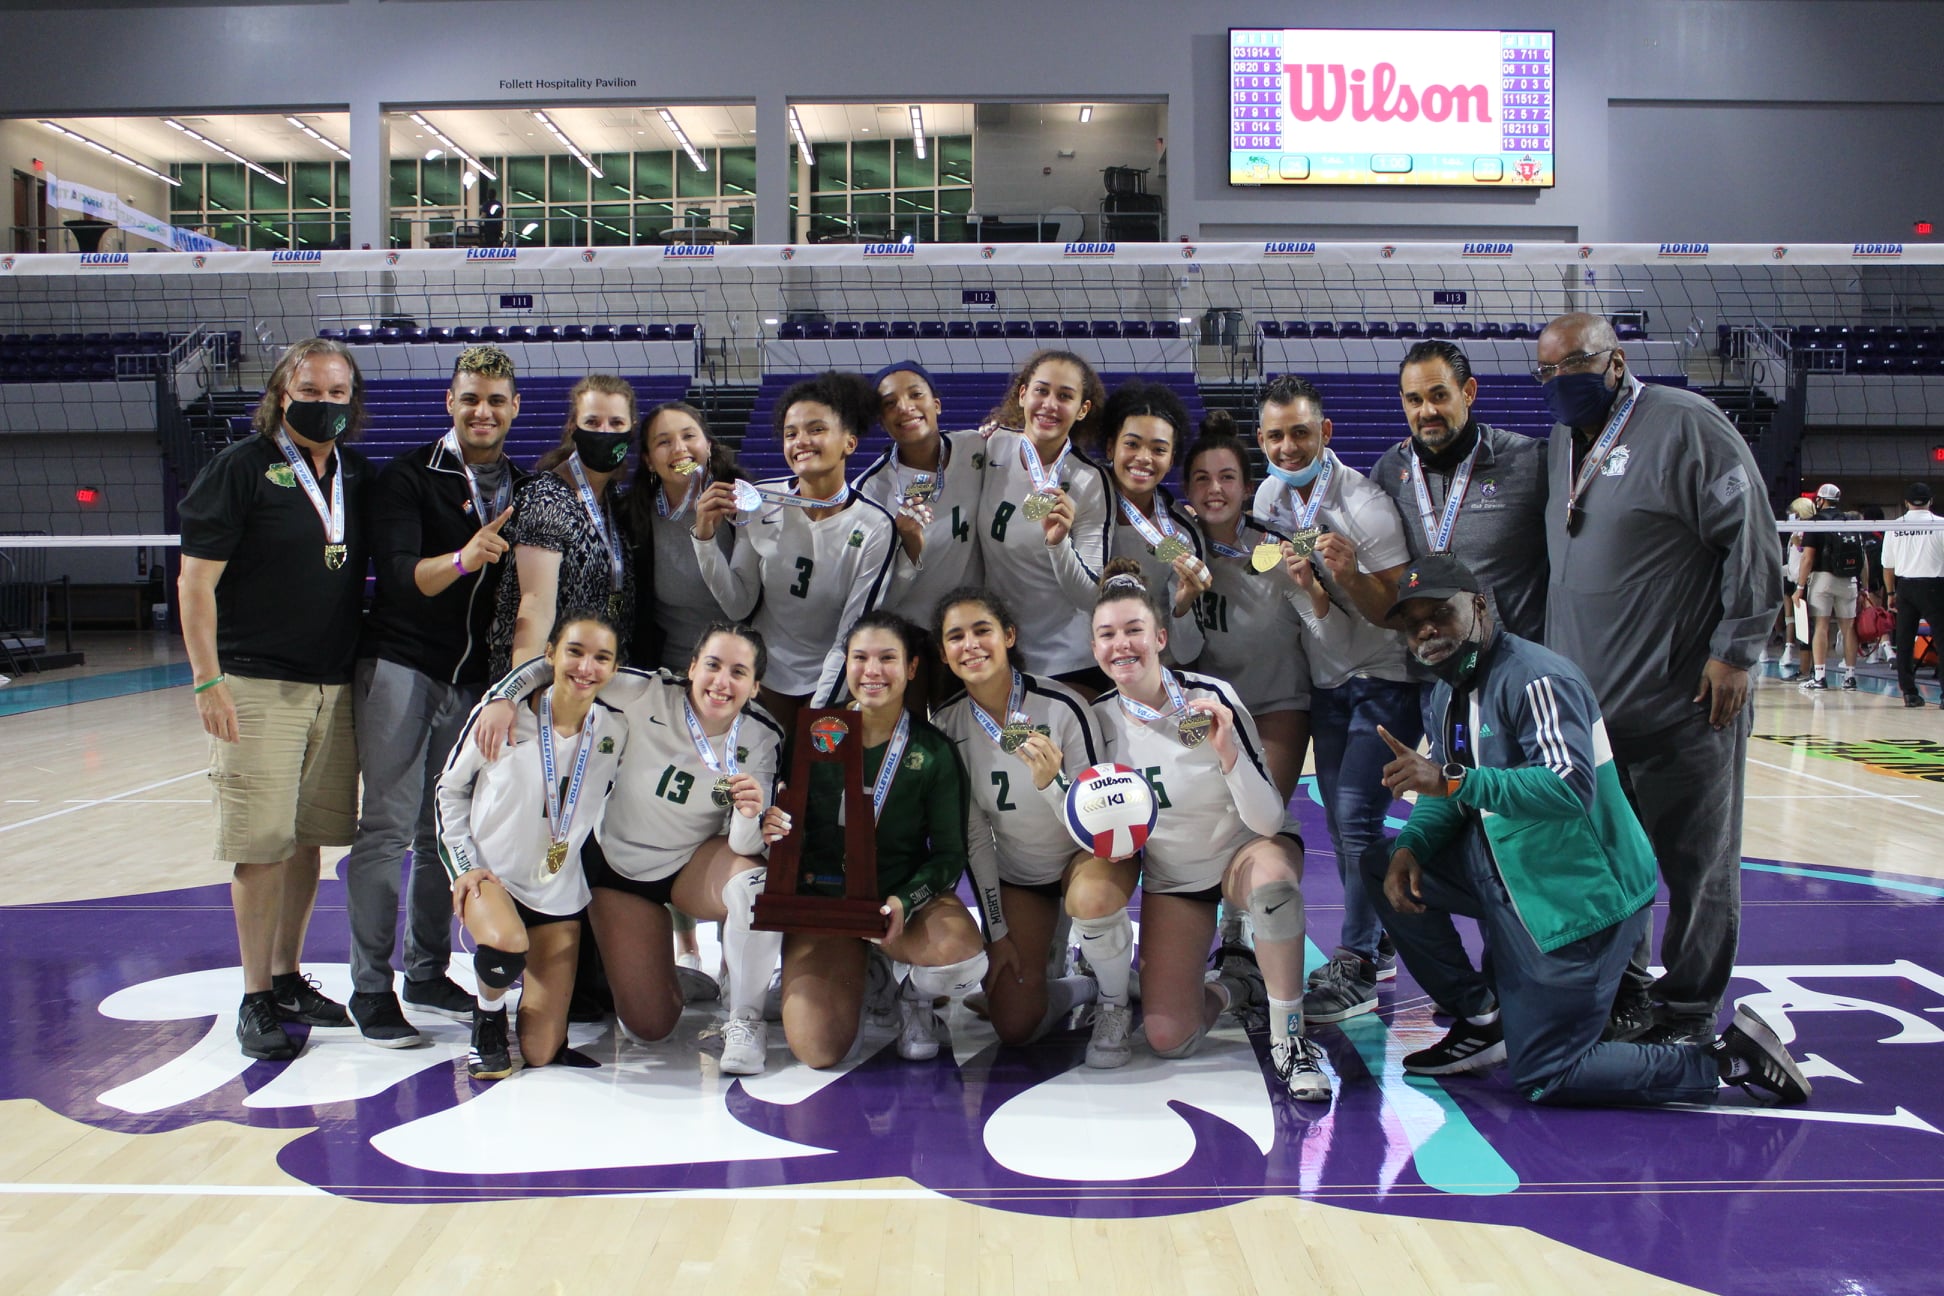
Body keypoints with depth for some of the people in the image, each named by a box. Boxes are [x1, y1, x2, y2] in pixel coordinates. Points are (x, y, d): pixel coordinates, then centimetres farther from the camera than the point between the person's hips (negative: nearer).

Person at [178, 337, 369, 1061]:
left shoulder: (359, 476, 10)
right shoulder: (242, 468, -6)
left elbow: (376, 571, 20)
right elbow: (195, 582, -8)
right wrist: (208, 681, -12)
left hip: (336, 687, 5)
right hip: (256, 686, -5)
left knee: (307, 838, 11)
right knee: (261, 845, -2)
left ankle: (288, 979, 24)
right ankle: (256, 998, 10)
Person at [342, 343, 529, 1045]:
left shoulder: (523, 490, 10)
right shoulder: (406, 476, -5)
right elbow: (397, 574, -17)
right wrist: (461, 559, -36)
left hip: (476, 679, 5)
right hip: (400, 666, -4)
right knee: (388, 825, -6)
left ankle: (428, 973, 20)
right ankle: (372, 987, 2)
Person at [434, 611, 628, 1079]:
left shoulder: (615, 731, -8)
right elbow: (449, 787, 0)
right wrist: (463, 864, -5)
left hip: (560, 891, 2)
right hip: (492, 877, -2)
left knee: (541, 1051, -1)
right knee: (506, 947, -38)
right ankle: (489, 1015, -3)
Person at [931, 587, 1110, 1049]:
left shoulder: (1062, 707, -24)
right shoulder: (947, 725, -13)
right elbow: (974, 837, -3)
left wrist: (1051, 781, -40)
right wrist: (996, 932, -3)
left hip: (1089, 854, -3)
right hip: (1017, 875, 3)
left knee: (1091, 897, -39)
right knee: (1014, 1027, -9)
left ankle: (1115, 1002, -9)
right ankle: (1048, 952, 23)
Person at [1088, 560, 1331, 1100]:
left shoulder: (1212, 697, -22)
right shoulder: (1098, 719, -13)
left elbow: (1269, 821, -24)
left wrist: (1227, 751, -41)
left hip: (1245, 851, -3)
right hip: (1170, 877, 3)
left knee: (1273, 874, -41)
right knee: (1168, 1039, -10)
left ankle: (1289, 1037, -21)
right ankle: (1238, 983, 22)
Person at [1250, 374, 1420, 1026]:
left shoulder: (1365, 505, -18)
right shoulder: (1269, 498, 2)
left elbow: (1392, 612, -15)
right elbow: (1317, 611, 3)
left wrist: (1351, 573, -33)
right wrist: (1306, 581, -20)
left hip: (1383, 679, -6)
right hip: (1325, 679, 7)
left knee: (1356, 814, -15)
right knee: (1341, 820, 9)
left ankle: (1355, 967, -9)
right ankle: (1379, 942, 24)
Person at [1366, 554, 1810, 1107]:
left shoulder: (1536, 679, -22)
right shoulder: (1447, 688, 7)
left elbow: (1571, 786, -35)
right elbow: (1449, 791, 10)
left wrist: (1455, 781, -41)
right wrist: (1410, 845, -11)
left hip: (1576, 893, -9)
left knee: (1542, 1078, -6)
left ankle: (1725, 1059, 7)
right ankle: (1481, 1018, 10)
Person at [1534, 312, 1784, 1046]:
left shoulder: (1684, 424, -7)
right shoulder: (1562, 443, 15)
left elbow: (1751, 542, -10)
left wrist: (1734, 653, -12)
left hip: (1685, 704, -7)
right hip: (1585, 703, 7)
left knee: (1697, 862, 4)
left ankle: (1689, 1014, 17)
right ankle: (1622, 998, 26)